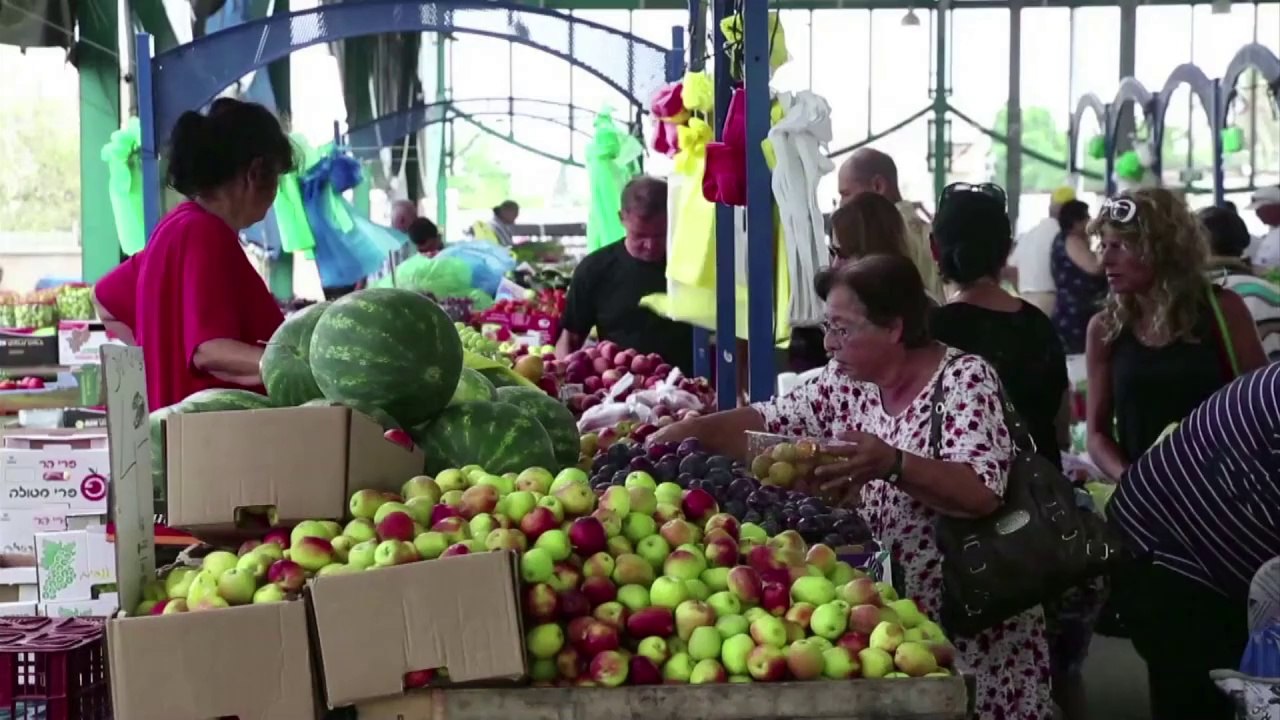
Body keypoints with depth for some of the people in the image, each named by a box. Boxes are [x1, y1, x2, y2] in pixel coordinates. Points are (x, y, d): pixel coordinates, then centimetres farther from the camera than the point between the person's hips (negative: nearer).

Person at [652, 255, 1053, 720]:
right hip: (888, 610, 6)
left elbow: (983, 493, -25)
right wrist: (680, 432, -9)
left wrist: (892, 464, -37)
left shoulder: (964, 380, -15)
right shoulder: (846, 381, 3)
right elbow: (766, 423, 5)